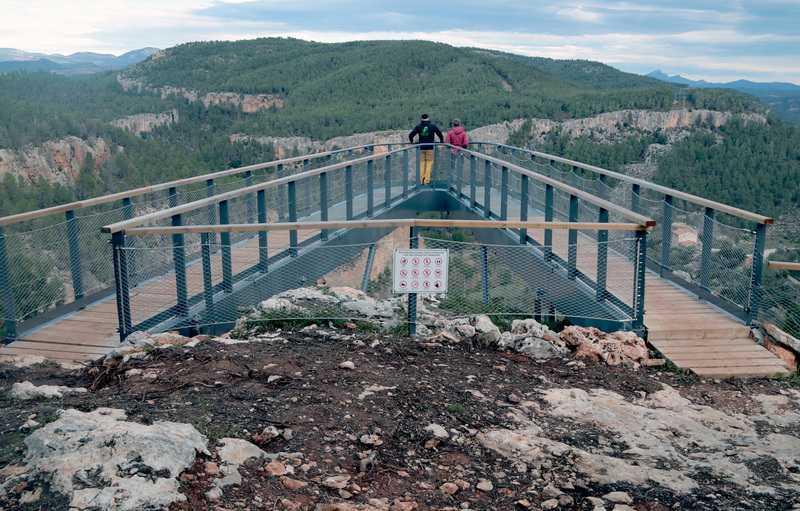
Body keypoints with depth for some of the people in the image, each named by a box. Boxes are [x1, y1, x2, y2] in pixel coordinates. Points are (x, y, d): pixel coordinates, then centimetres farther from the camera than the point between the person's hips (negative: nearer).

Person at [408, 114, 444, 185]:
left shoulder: (418, 126, 3)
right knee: (429, 164, 3)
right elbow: (439, 134, 4)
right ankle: (427, 180, -3)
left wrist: (412, 141, 19)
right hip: (430, 147, -2)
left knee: (422, 163, 9)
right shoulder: (432, 126, 1)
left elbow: (410, 135, 0)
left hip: (421, 148, 2)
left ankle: (421, 180, 6)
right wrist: (441, 141, 22)